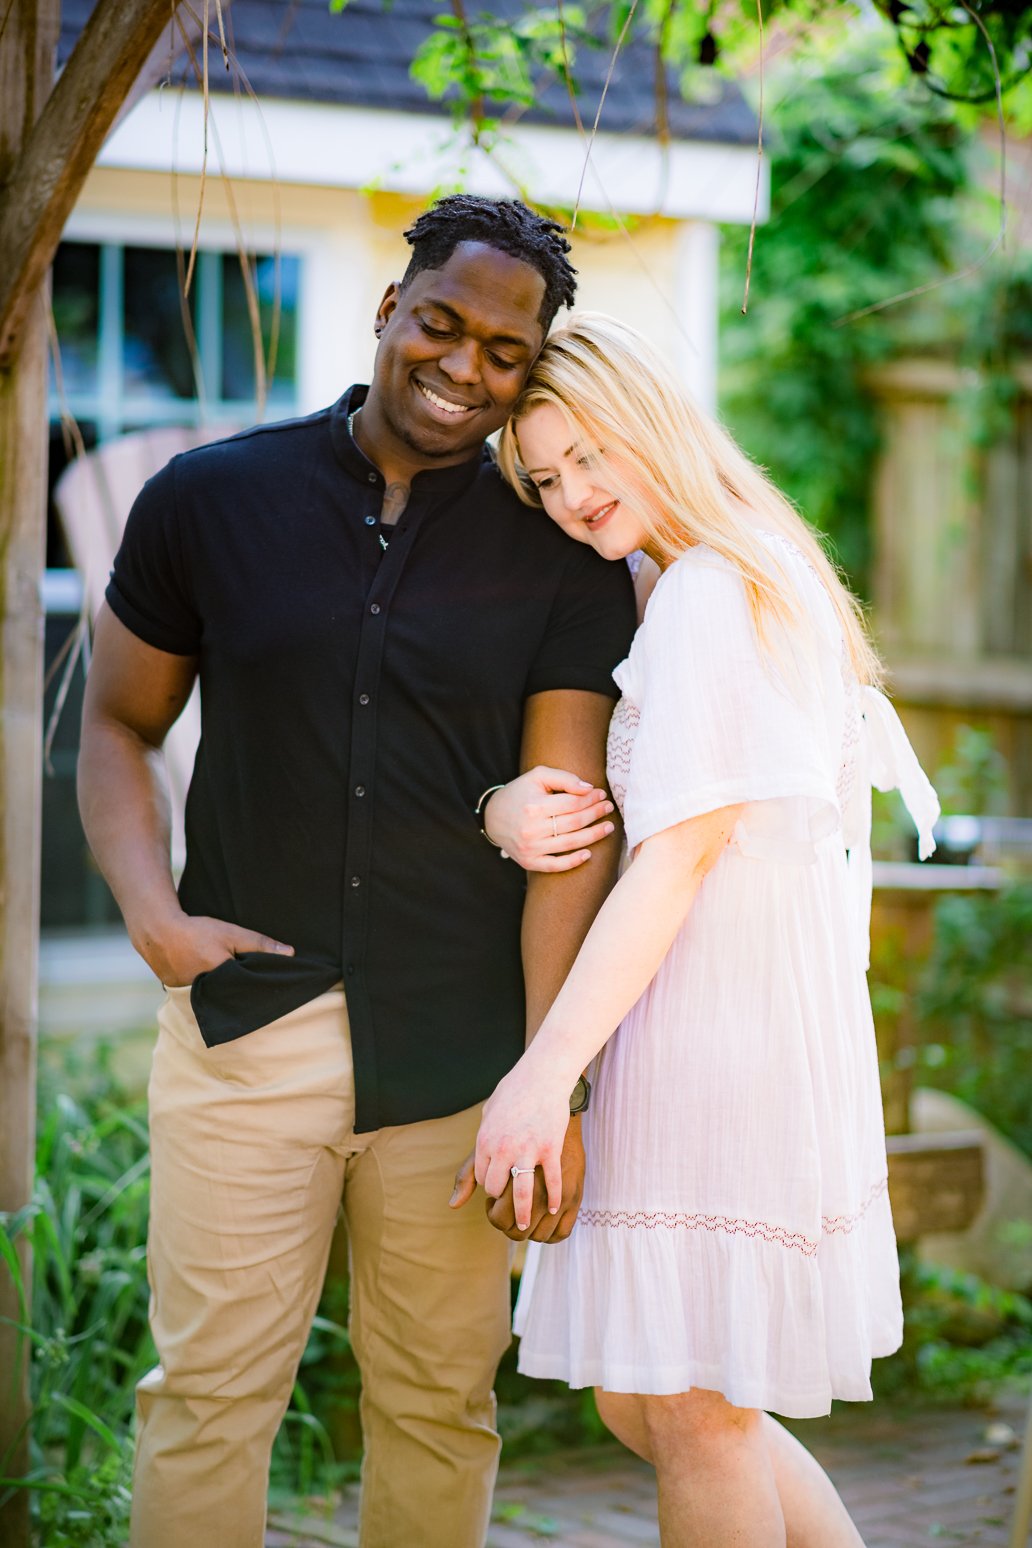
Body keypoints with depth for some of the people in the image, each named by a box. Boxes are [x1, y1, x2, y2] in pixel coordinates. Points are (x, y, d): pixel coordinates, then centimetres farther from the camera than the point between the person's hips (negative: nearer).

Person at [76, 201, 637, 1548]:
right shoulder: (211, 501, 5)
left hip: (460, 1050, 0)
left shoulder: (564, 563, 3)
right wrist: (152, 911, -5)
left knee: (440, 1401, 6)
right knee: (209, 1391, 0)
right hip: (246, 1018, 0)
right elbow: (118, 727, 13)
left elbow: (568, 826, -2)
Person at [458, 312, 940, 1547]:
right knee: (637, 1397, 16)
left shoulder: (705, 598, -12)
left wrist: (545, 1070, -22)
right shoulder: (773, 583, 18)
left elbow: (682, 854, -19)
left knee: (692, 1409, -2)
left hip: (725, 1024, -10)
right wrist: (506, 812, -8)